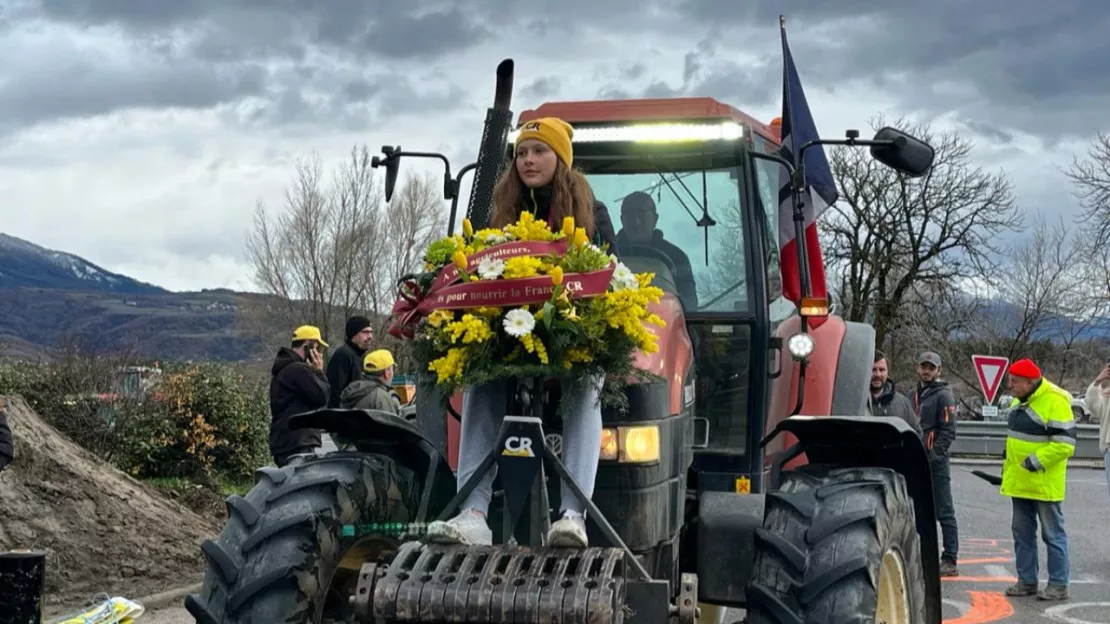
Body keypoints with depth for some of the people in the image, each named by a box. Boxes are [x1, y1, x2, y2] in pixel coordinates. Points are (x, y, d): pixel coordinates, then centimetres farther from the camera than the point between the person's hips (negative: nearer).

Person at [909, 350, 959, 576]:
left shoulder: (943, 395, -5)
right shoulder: (913, 394, 17)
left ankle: (950, 561, -5)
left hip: (935, 463, -7)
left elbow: (948, 431, -11)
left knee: (944, 512, -5)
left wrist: (932, 456, -17)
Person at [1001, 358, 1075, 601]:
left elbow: (1064, 444, -22)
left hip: (1044, 483, -9)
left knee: (1053, 534, 0)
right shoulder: (1019, 400, 10)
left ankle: (1058, 585, 7)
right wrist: (1008, 460, 16)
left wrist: (1035, 462, -22)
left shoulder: (1055, 402, -19)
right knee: (1022, 532, 13)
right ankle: (1027, 581, 22)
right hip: (1020, 481, 9)